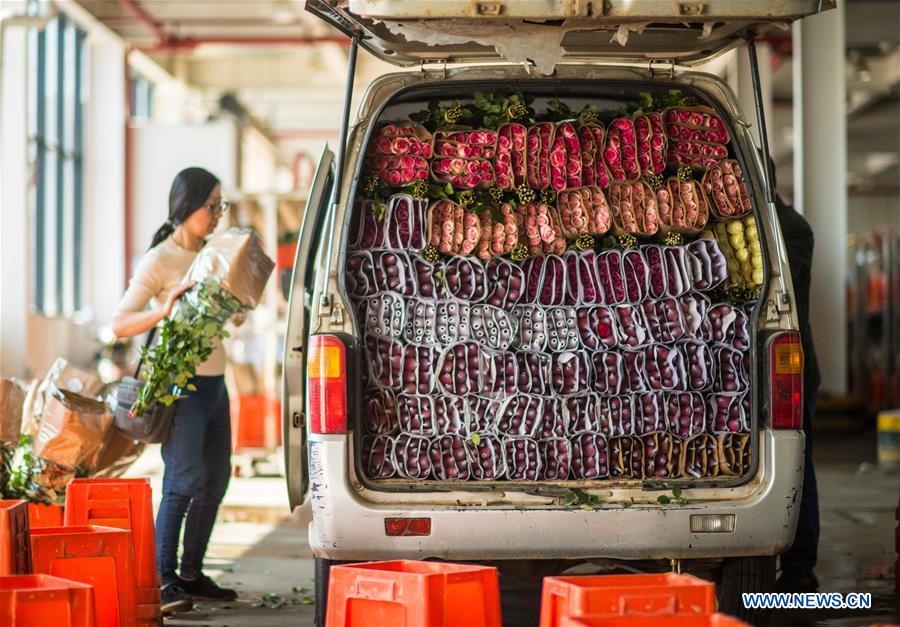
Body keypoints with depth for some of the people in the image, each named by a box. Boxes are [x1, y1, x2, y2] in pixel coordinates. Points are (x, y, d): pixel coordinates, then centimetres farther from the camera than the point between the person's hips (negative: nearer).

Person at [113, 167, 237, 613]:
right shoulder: (159, 261, -9)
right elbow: (119, 324, -14)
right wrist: (163, 311, -29)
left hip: (214, 381, 8)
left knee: (215, 480, 9)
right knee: (184, 480, -16)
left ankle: (191, 575, 17)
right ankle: (162, 581, -13)